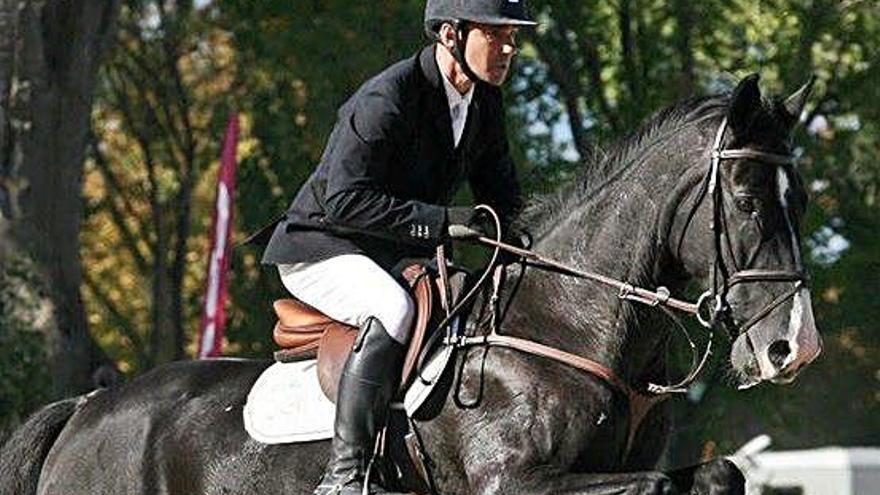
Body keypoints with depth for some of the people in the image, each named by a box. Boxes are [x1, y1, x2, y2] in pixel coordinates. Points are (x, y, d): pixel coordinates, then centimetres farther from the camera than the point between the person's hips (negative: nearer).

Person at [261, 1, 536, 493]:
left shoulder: (485, 102, 3)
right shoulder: (386, 99, -24)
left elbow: (502, 196, 13)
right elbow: (345, 199, -29)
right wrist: (440, 220, -33)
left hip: (396, 258, 9)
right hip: (320, 249, -9)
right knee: (394, 310, -36)